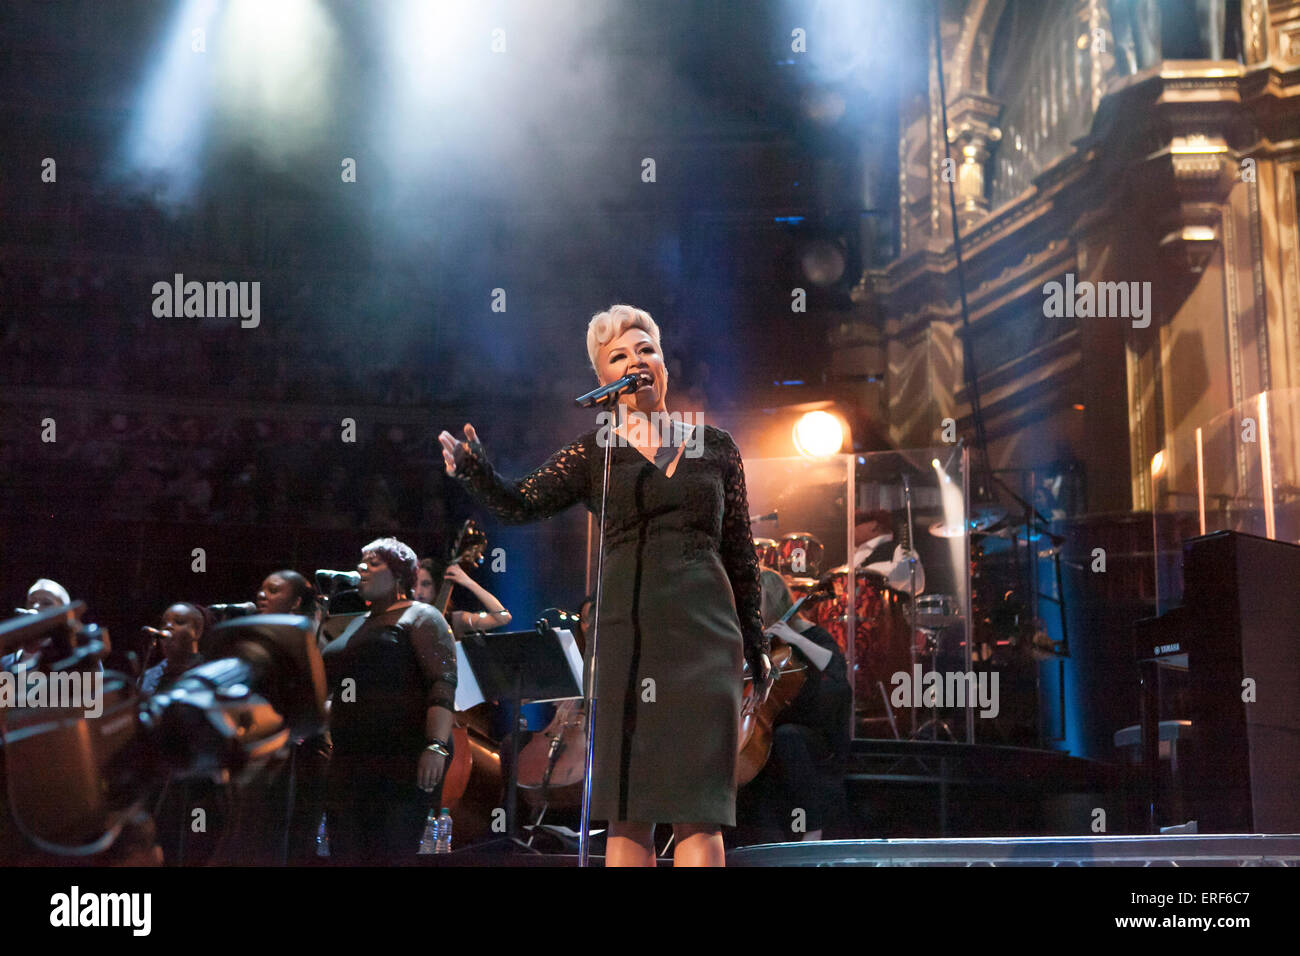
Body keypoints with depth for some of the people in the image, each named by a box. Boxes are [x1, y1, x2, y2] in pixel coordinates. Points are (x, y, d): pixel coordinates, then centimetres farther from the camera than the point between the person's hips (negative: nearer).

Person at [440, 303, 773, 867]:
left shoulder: (715, 448, 12)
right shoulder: (595, 454, 9)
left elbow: (741, 554, 15)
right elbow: (521, 505, -3)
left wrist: (754, 642, 15)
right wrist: (474, 470, -22)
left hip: (706, 634, 1)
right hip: (628, 634, -1)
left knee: (699, 810, -4)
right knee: (628, 809, -3)